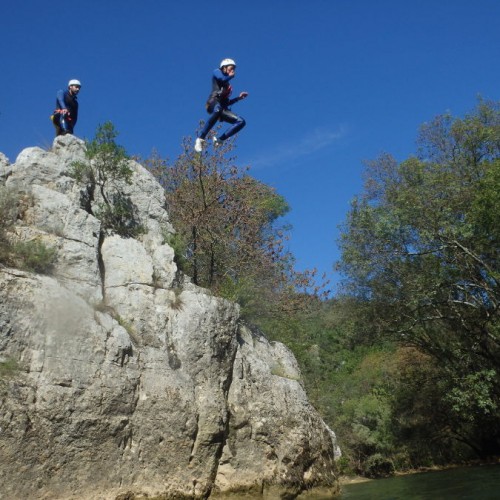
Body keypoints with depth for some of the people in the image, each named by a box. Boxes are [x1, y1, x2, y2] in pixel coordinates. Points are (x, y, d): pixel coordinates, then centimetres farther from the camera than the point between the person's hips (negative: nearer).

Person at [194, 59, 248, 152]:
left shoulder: (228, 85, 34)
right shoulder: (217, 72, 18)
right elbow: (223, 79, -7)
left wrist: (239, 97, 25)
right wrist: (230, 76, 12)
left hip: (223, 108, 7)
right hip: (213, 103, -7)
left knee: (241, 121, -11)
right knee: (218, 109, -43)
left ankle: (219, 139, -11)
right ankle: (200, 139, -39)